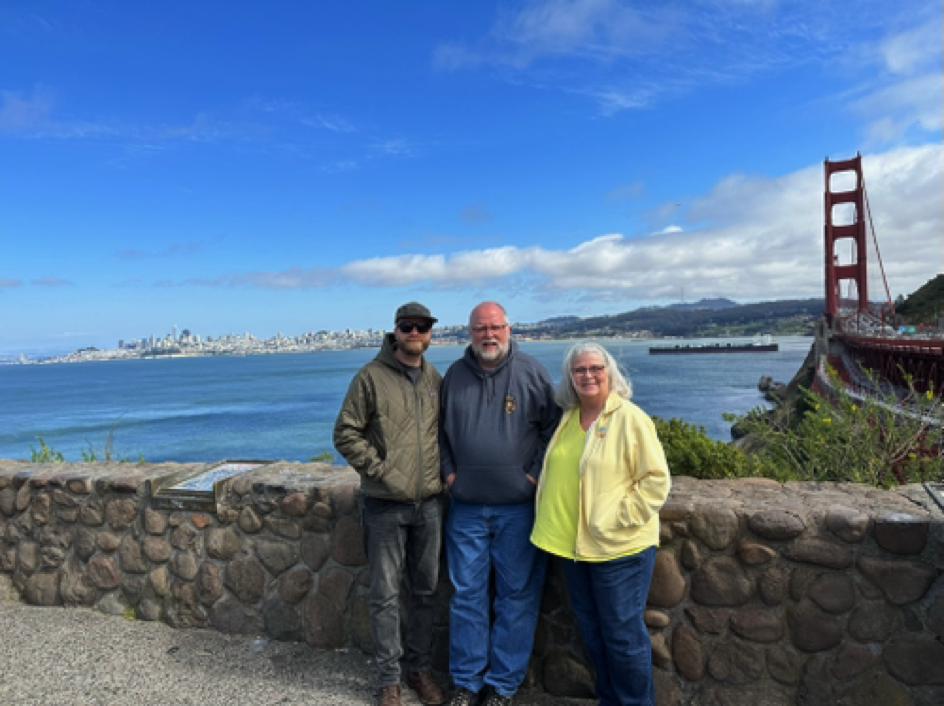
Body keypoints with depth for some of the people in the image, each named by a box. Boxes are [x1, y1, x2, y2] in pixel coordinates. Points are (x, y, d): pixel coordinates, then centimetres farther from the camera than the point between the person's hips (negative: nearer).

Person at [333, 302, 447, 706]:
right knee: (385, 595, 7)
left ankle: (420, 670, 33)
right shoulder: (371, 377, -8)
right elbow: (346, 434, -8)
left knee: (425, 591, 15)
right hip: (384, 505, -4)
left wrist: (444, 471, 4)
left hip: (429, 504, 4)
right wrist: (379, 468, -13)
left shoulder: (436, 381, 7)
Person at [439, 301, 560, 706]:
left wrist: (536, 473, -4)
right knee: (466, 594, 10)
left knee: (517, 596, 7)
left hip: (518, 506, -2)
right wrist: (448, 471, 5)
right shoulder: (455, 375, 5)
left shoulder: (531, 372, -2)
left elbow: (553, 427, 3)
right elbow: (440, 431, 16)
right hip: (466, 506, 2)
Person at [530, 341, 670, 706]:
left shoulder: (631, 419, -12)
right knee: (592, 631, 20)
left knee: (622, 634, 5)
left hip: (619, 549, -7)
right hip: (574, 543, 7)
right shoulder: (569, 418, 8)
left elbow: (656, 481, -13)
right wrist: (554, 518, 11)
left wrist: (619, 519, -17)